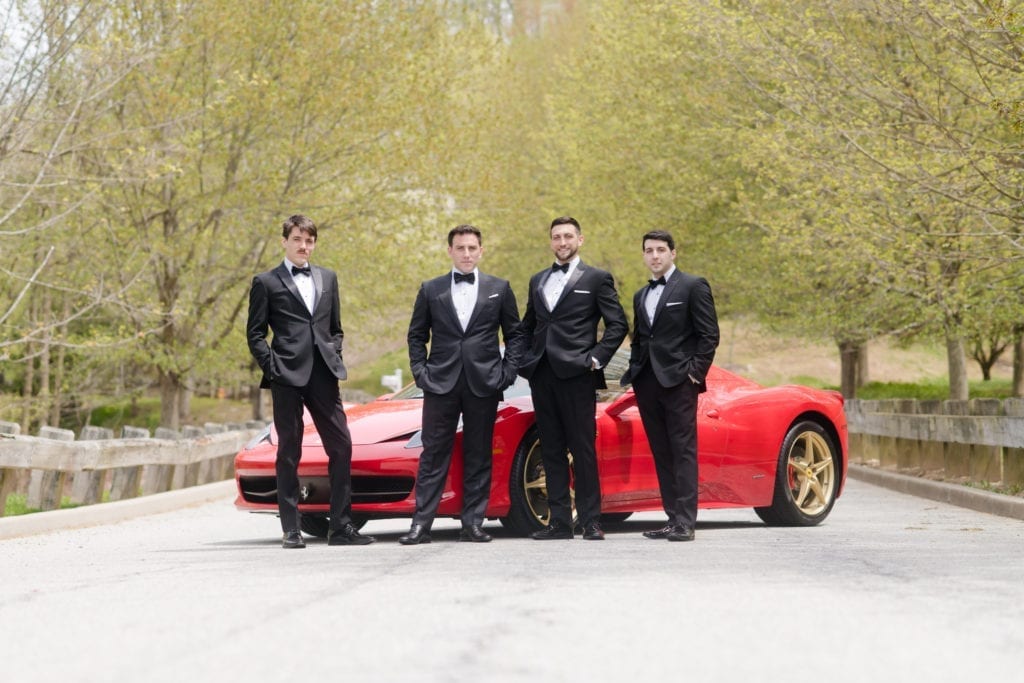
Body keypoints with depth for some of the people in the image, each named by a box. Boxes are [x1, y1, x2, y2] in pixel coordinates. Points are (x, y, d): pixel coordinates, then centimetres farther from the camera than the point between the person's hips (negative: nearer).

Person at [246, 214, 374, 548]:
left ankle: (341, 526, 2)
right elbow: (255, 334, 4)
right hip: (287, 376, -4)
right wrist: (272, 367, -7)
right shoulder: (266, 283, 5)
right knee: (289, 452, 0)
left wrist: (334, 358, 7)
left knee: (341, 446, -2)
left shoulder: (327, 278, 18)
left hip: (323, 376, 4)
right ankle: (292, 530, 3)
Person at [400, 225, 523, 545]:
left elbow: (514, 334, 10)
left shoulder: (499, 289, 8)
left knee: (479, 456, 3)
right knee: (433, 455, -1)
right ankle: (421, 524, -3)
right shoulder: (431, 290, 9)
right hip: (441, 384, 0)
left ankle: (473, 523, 7)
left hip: (484, 384, 0)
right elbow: (416, 336, 12)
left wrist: (507, 372, -1)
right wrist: (420, 372, 0)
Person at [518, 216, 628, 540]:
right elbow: (527, 326, 24)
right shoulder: (538, 280, 19)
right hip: (541, 376, 5)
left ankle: (590, 522, -3)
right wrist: (525, 359, 9)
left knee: (583, 449, -5)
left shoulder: (597, 279, 3)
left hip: (576, 375, -5)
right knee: (551, 451, 5)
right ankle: (559, 521, 8)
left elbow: (618, 324, 0)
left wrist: (597, 358, -9)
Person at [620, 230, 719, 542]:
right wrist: (634, 371, 11)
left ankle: (685, 522, -10)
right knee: (661, 454, 7)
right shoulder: (641, 296, 20)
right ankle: (673, 518, 10)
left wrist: (695, 372, -11)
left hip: (677, 382, -7)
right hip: (648, 384, 7)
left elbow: (709, 334, -5)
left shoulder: (693, 286, -1)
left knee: (683, 452, -8)